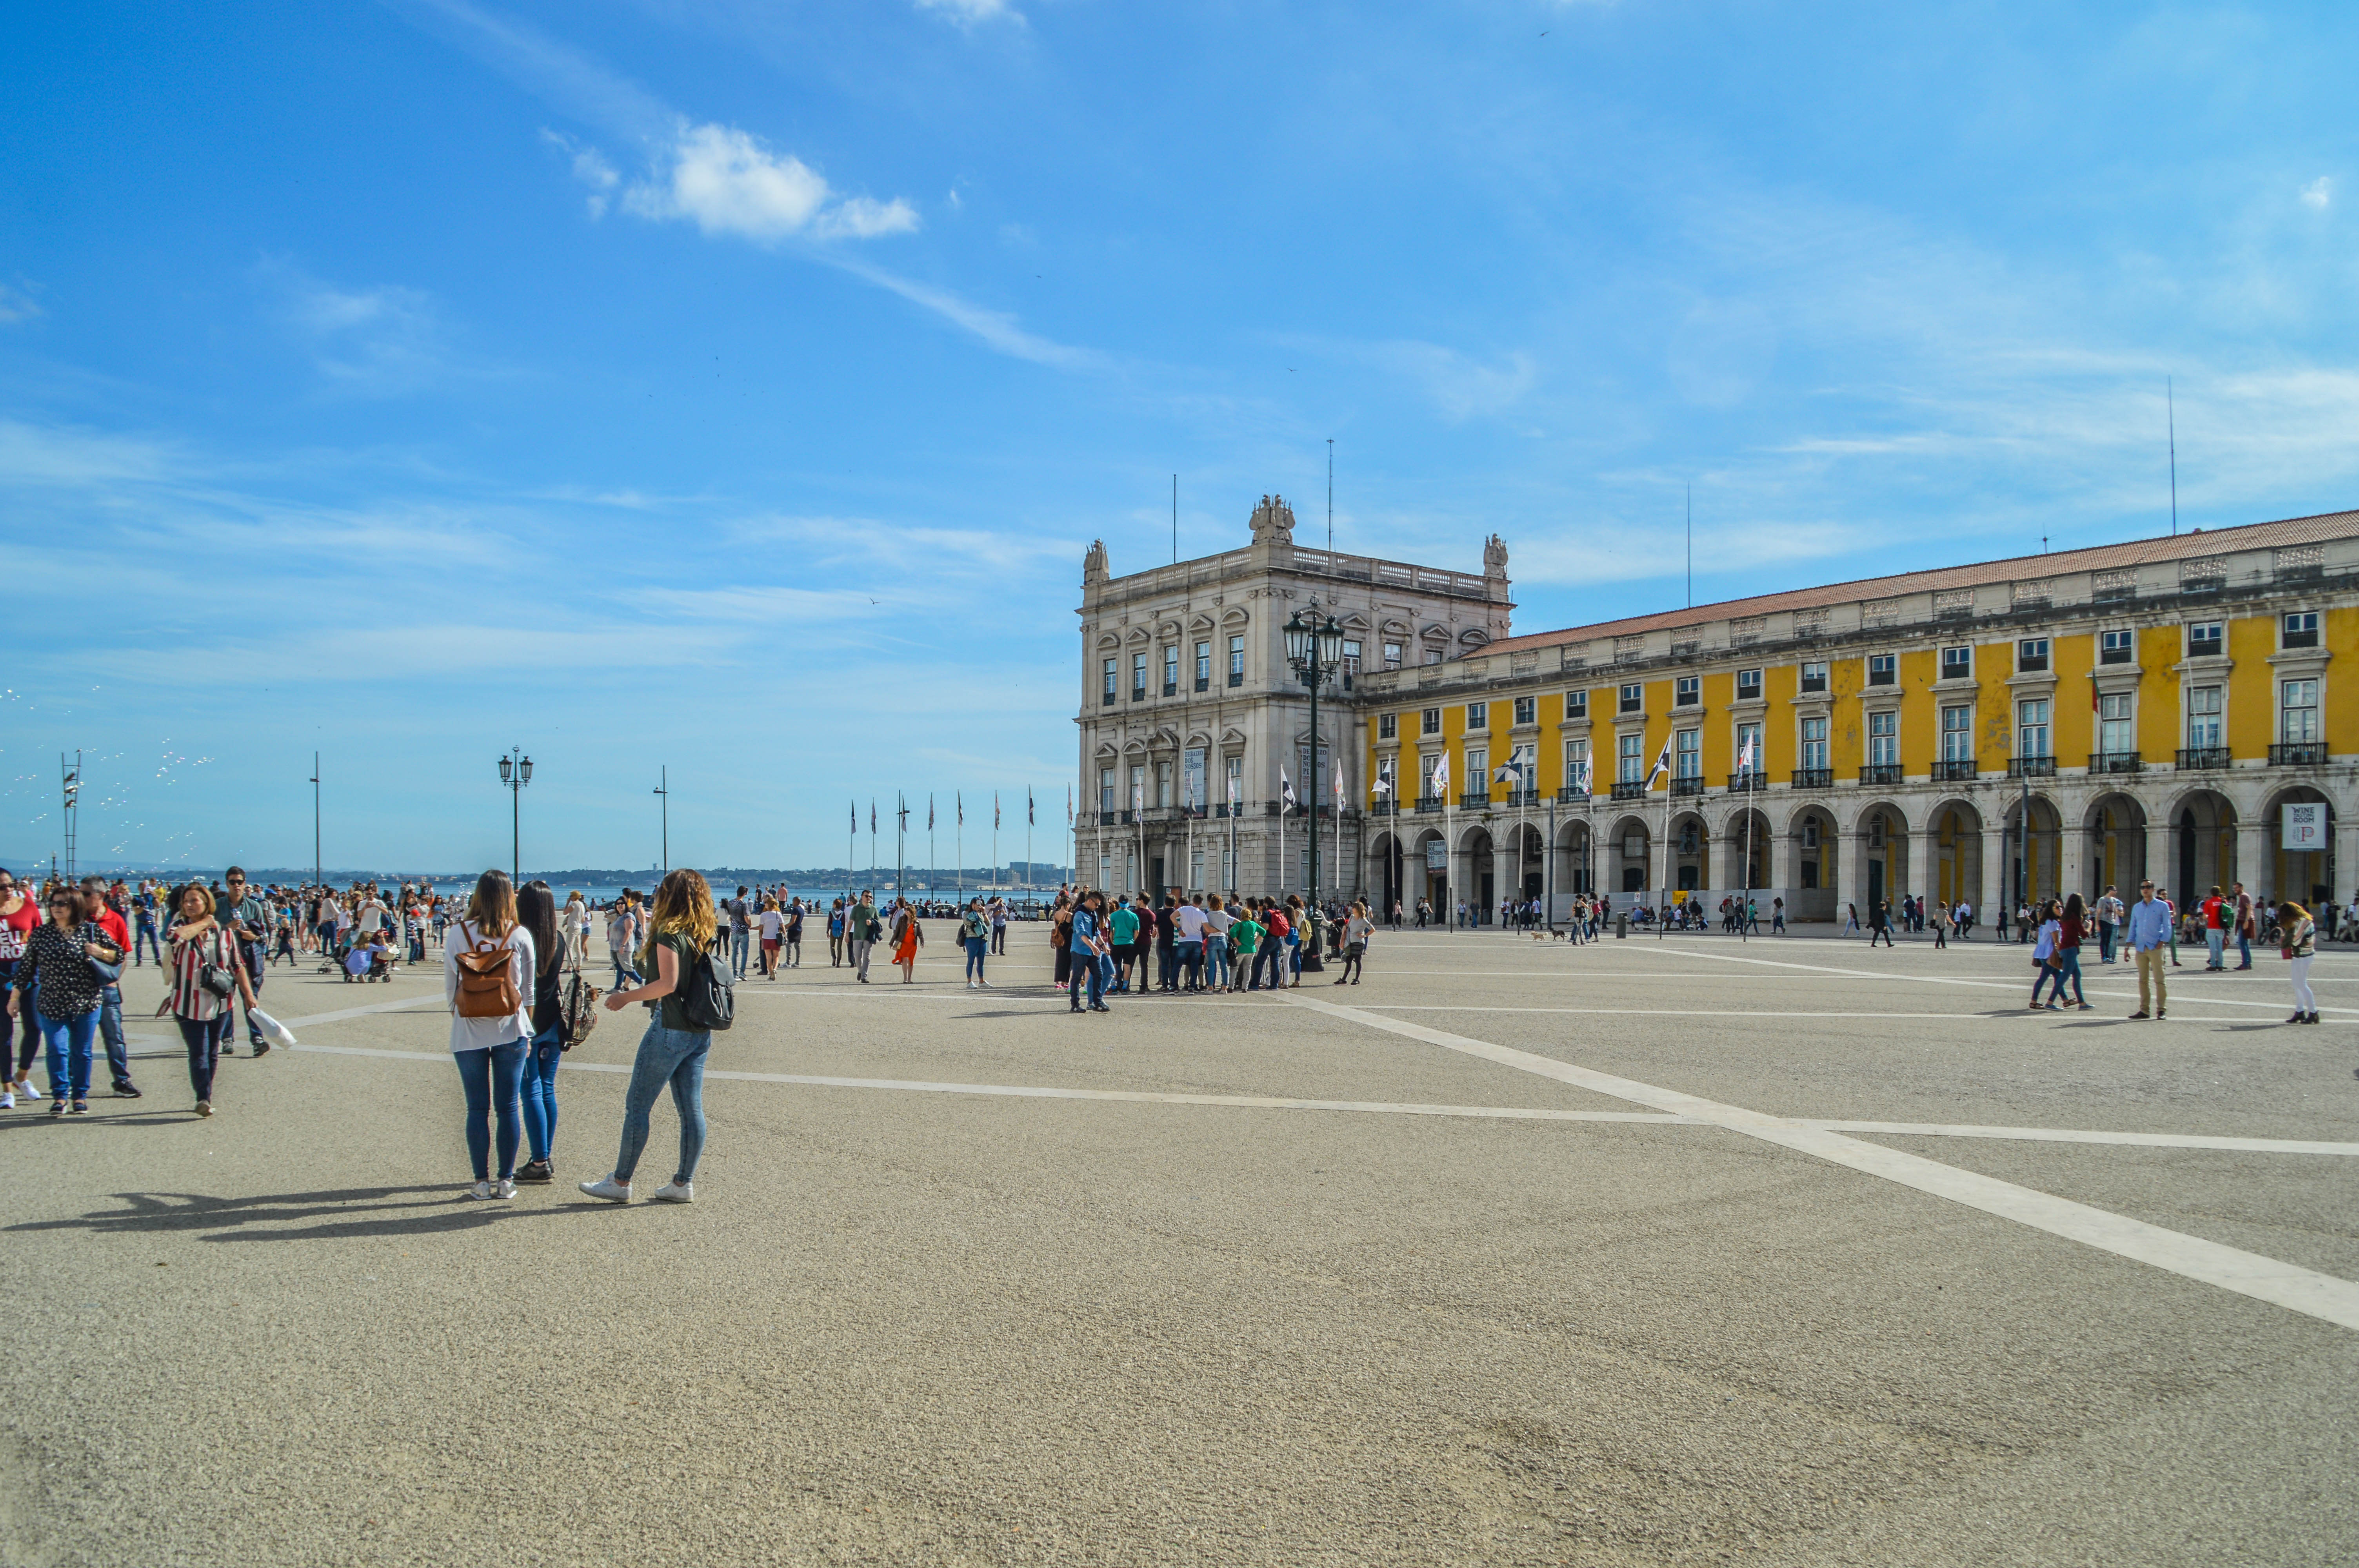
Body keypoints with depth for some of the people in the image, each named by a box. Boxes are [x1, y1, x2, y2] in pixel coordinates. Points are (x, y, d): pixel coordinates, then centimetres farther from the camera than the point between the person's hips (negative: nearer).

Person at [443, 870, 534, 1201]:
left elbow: (449, 987, 3)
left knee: (477, 1109, 6)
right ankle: (506, 1180, 9)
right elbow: (529, 987, 5)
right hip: (510, 1029, 0)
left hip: (469, 1033, 0)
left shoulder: (458, 935, -3)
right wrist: (526, 1030, 14)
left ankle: (482, 1182, 9)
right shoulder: (520, 936, -3)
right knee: (507, 1107, 6)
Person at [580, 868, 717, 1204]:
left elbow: (668, 983, -21)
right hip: (699, 1034, 8)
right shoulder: (702, 935, 9)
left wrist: (626, 997, -12)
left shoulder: (669, 934, -12)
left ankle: (620, 1182, 9)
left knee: (637, 1105, 2)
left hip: (669, 1030, -8)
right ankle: (684, 1183, 12)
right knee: (691, 1110, 8)